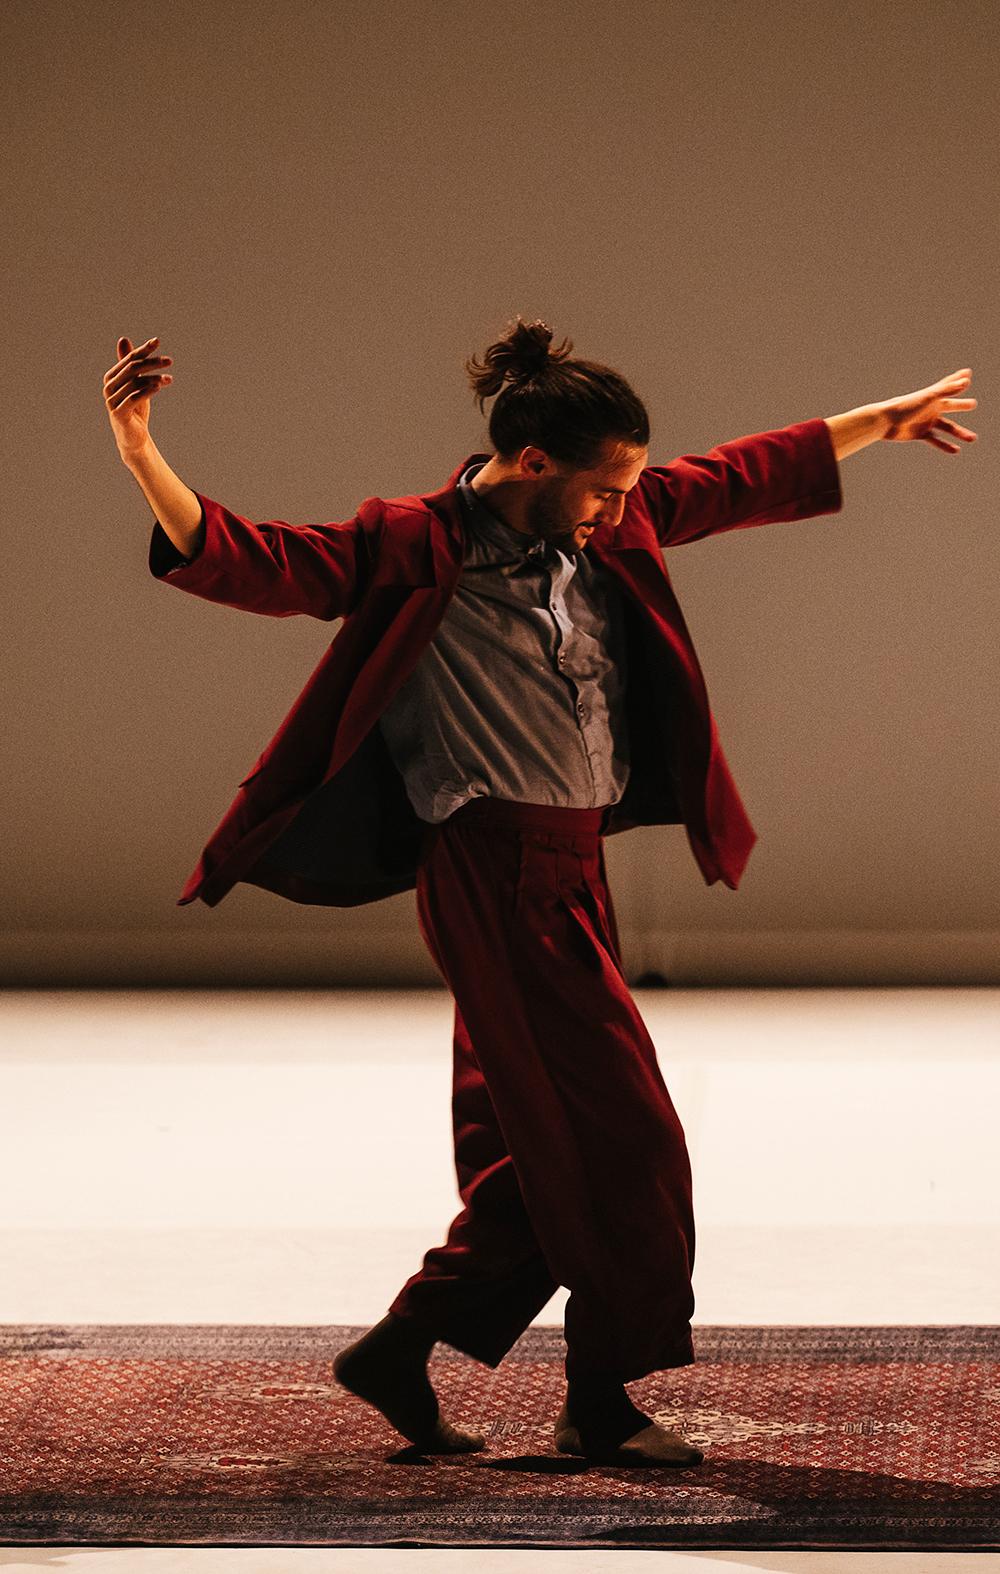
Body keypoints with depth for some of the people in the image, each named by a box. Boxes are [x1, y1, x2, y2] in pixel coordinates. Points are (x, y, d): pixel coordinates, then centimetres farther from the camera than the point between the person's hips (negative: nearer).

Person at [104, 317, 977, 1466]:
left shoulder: (610, 529, 9)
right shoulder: (415, 550, -11)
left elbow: (744, 479, 22)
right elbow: (255, 564, -18)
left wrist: (884, 422, 30)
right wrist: (142, 462, -31)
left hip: (570, 870, 8)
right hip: (494, 871, -8)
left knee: (540, 1146, 11)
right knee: (619, 1133, -6)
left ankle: (399, 1351, 22)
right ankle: (602, 1406, 4)